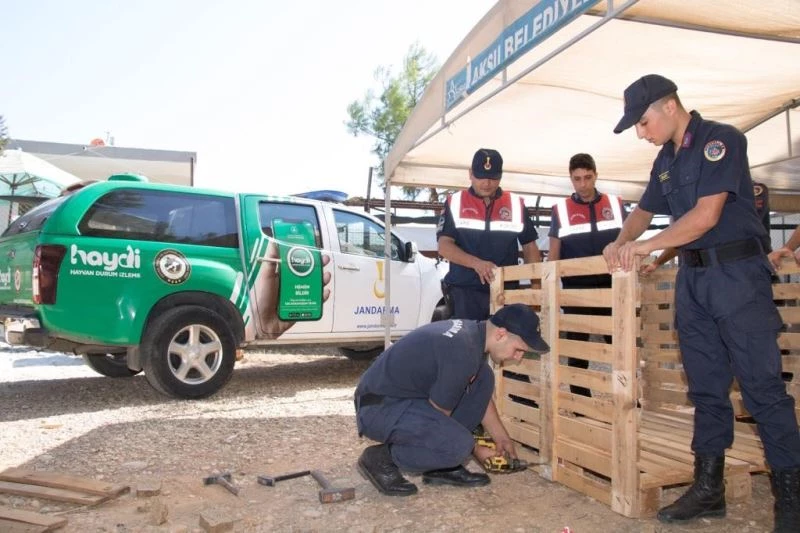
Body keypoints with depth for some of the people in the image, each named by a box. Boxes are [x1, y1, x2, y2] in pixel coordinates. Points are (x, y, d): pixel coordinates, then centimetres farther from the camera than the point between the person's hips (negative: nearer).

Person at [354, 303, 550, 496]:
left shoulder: (473, 331, 2)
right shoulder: (462, 352, -27)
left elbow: (482, 394, 18)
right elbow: (439, 415, -15)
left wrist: (502, 438, 19)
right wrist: (474, 450, 0)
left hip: (407, 394, 10)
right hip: (378, 408, -10)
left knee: (483, 378, 1)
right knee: (458, 445, -28)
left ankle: (443, 465, 8)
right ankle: (382, 458, -3)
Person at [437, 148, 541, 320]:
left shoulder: (516, 204, 9)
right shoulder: (454, 203, 4)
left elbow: (530, 248, 13)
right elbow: (444, 246, -4)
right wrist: (476, 263, -21)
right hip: (465, 291, -1)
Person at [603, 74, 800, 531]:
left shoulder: (721, 140, -9)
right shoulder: (666, 159, 15)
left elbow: (706, 216, -17)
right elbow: (645, 210, 25)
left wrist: (646, 246, -11)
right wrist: (622, 243, 5)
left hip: (737, 273, -7)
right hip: (692, 278, 7)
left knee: (762, 385, -5)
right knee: (706, 386, 9)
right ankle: (709, 488, 17)